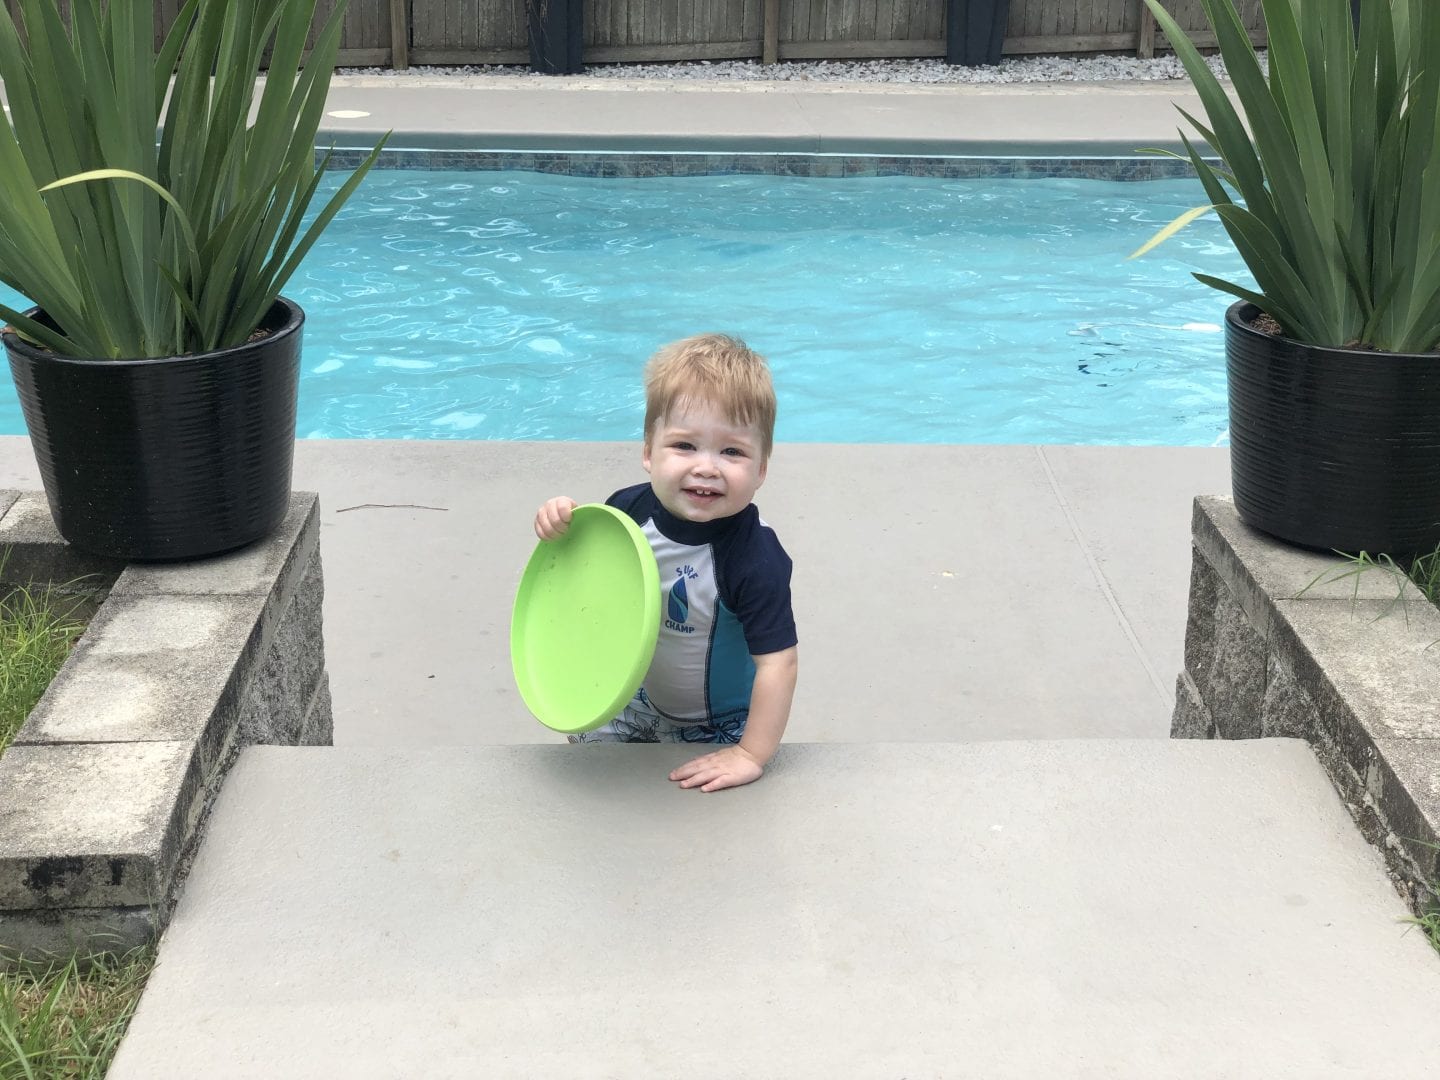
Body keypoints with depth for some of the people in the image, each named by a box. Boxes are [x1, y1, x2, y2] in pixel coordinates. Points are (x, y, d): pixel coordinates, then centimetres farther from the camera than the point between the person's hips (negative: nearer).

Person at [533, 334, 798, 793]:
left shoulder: (755, 560, -37)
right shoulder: (631, 509, -20)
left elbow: (778, 662, -33)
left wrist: (752, 755, -28)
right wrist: (563, 526, -18)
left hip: (715, 728, -5)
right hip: (641, 697, 6)